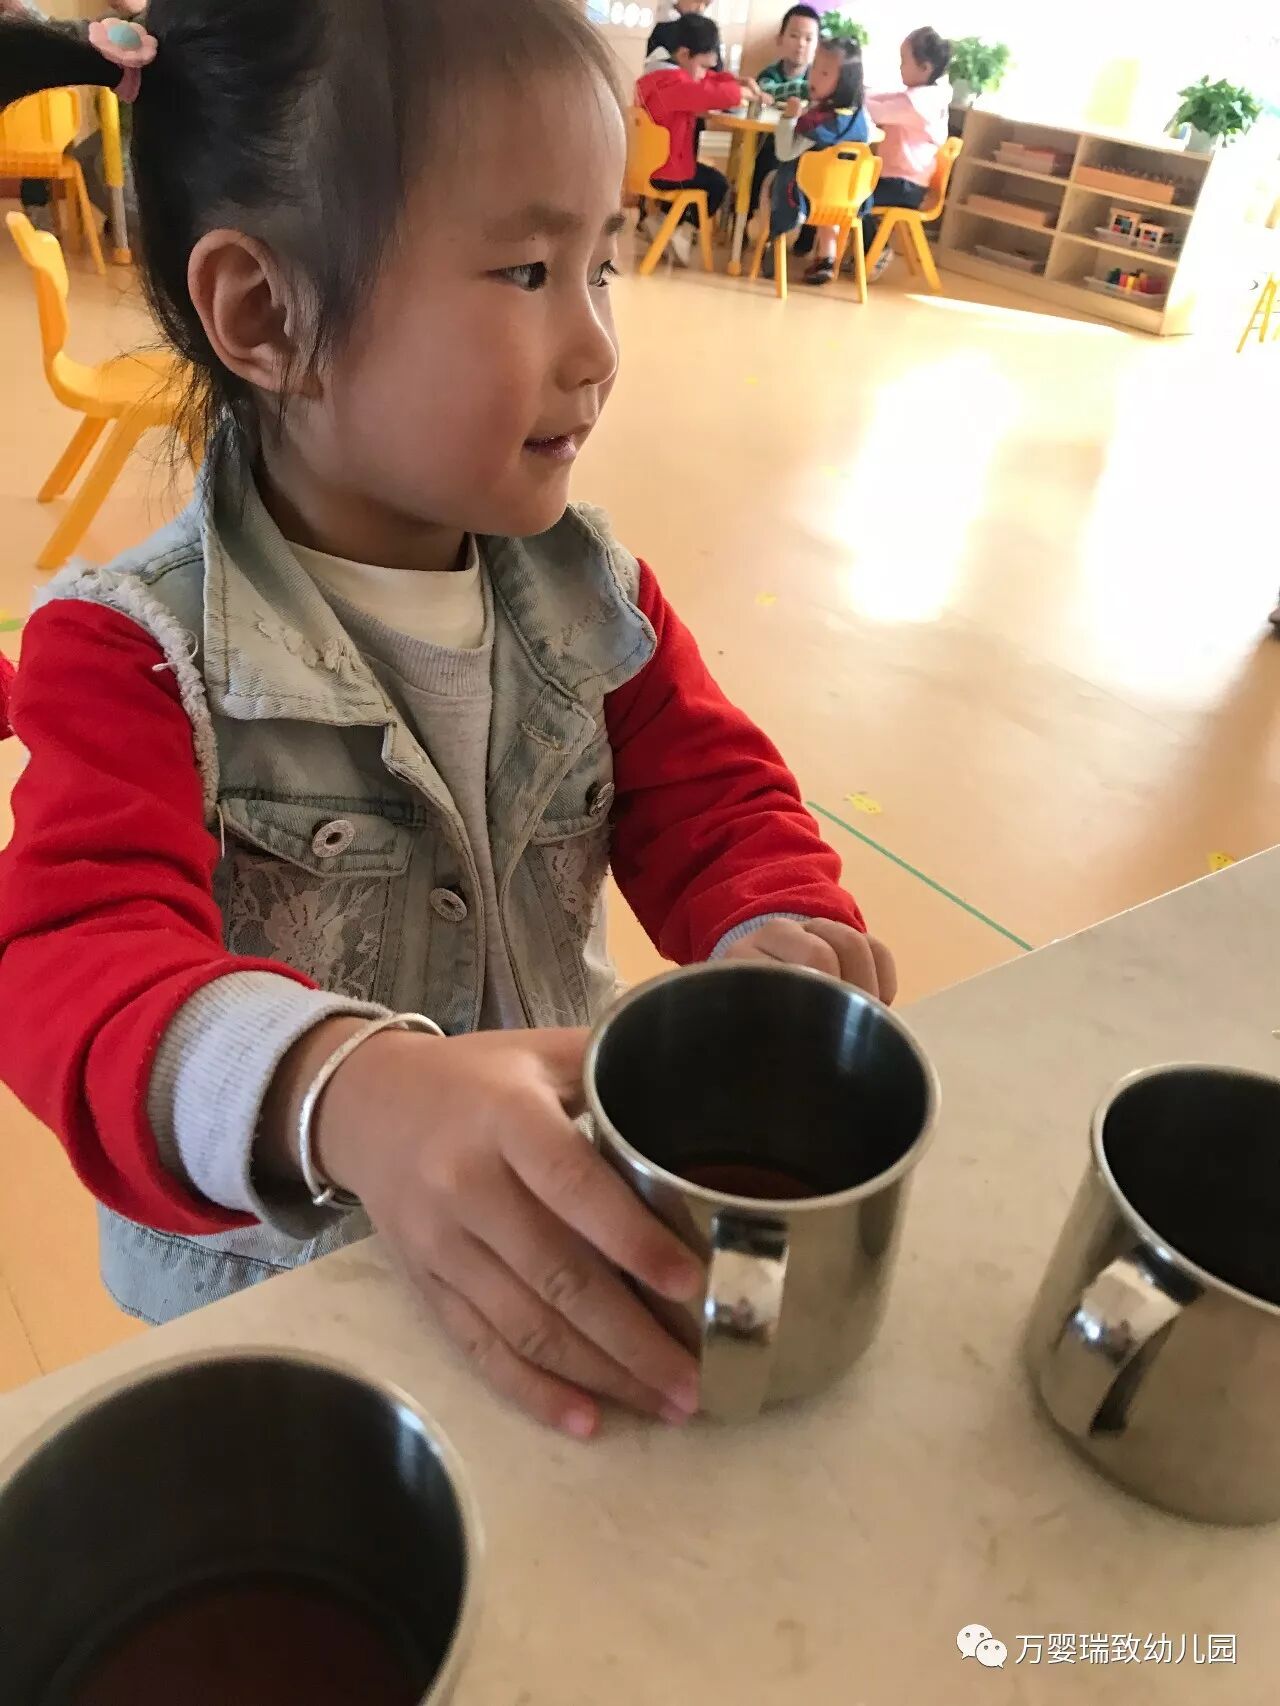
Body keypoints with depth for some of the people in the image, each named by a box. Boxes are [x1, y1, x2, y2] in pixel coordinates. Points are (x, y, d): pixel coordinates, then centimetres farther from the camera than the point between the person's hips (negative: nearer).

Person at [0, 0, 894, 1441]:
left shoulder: (588, 592, -6)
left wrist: (780, 933, -30)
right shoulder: (134, 654, -21)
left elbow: (708, 793, -5)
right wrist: (343, 1093, -55)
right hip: (269, 1284, -2)